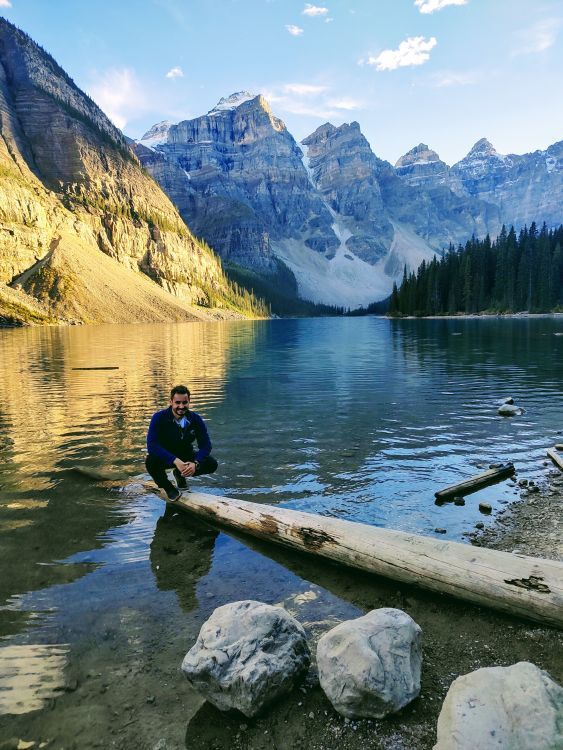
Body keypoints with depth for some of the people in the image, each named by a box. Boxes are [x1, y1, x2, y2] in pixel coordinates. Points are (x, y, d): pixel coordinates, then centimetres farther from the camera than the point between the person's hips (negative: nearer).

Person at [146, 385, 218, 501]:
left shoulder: (196, 419, -14)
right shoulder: (159, 418, -23)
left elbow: (205, 445, -14)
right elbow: (152, 445, -32)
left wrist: (195, 463, -34)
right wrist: (175, 461, -43)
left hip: (186, 455, 3)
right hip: (165, 457, -3)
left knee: (211, 464, -18)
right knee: (151, 462, -36)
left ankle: (180, 474, 12)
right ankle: (167, 487, -2)